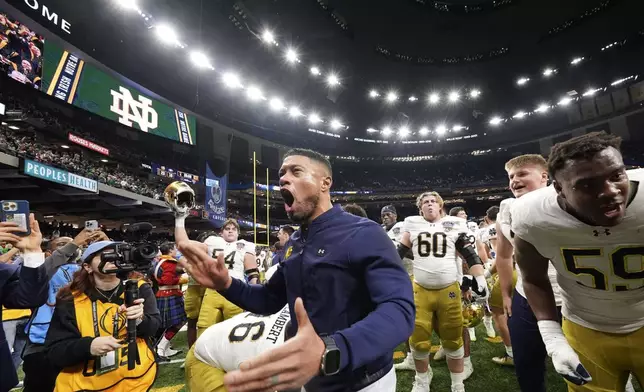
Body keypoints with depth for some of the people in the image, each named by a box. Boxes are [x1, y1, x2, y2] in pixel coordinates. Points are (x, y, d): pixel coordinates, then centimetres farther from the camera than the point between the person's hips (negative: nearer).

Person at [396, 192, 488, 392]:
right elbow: (399, 252, 11)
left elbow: (470, 255, 1)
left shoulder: (454, 225, 0)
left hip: (449, 290, -1)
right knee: (418, 339, 8)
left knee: (453, 338, 11)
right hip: (420, 290, 1)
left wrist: (480, 281, -5)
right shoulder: (412, 224, 4)